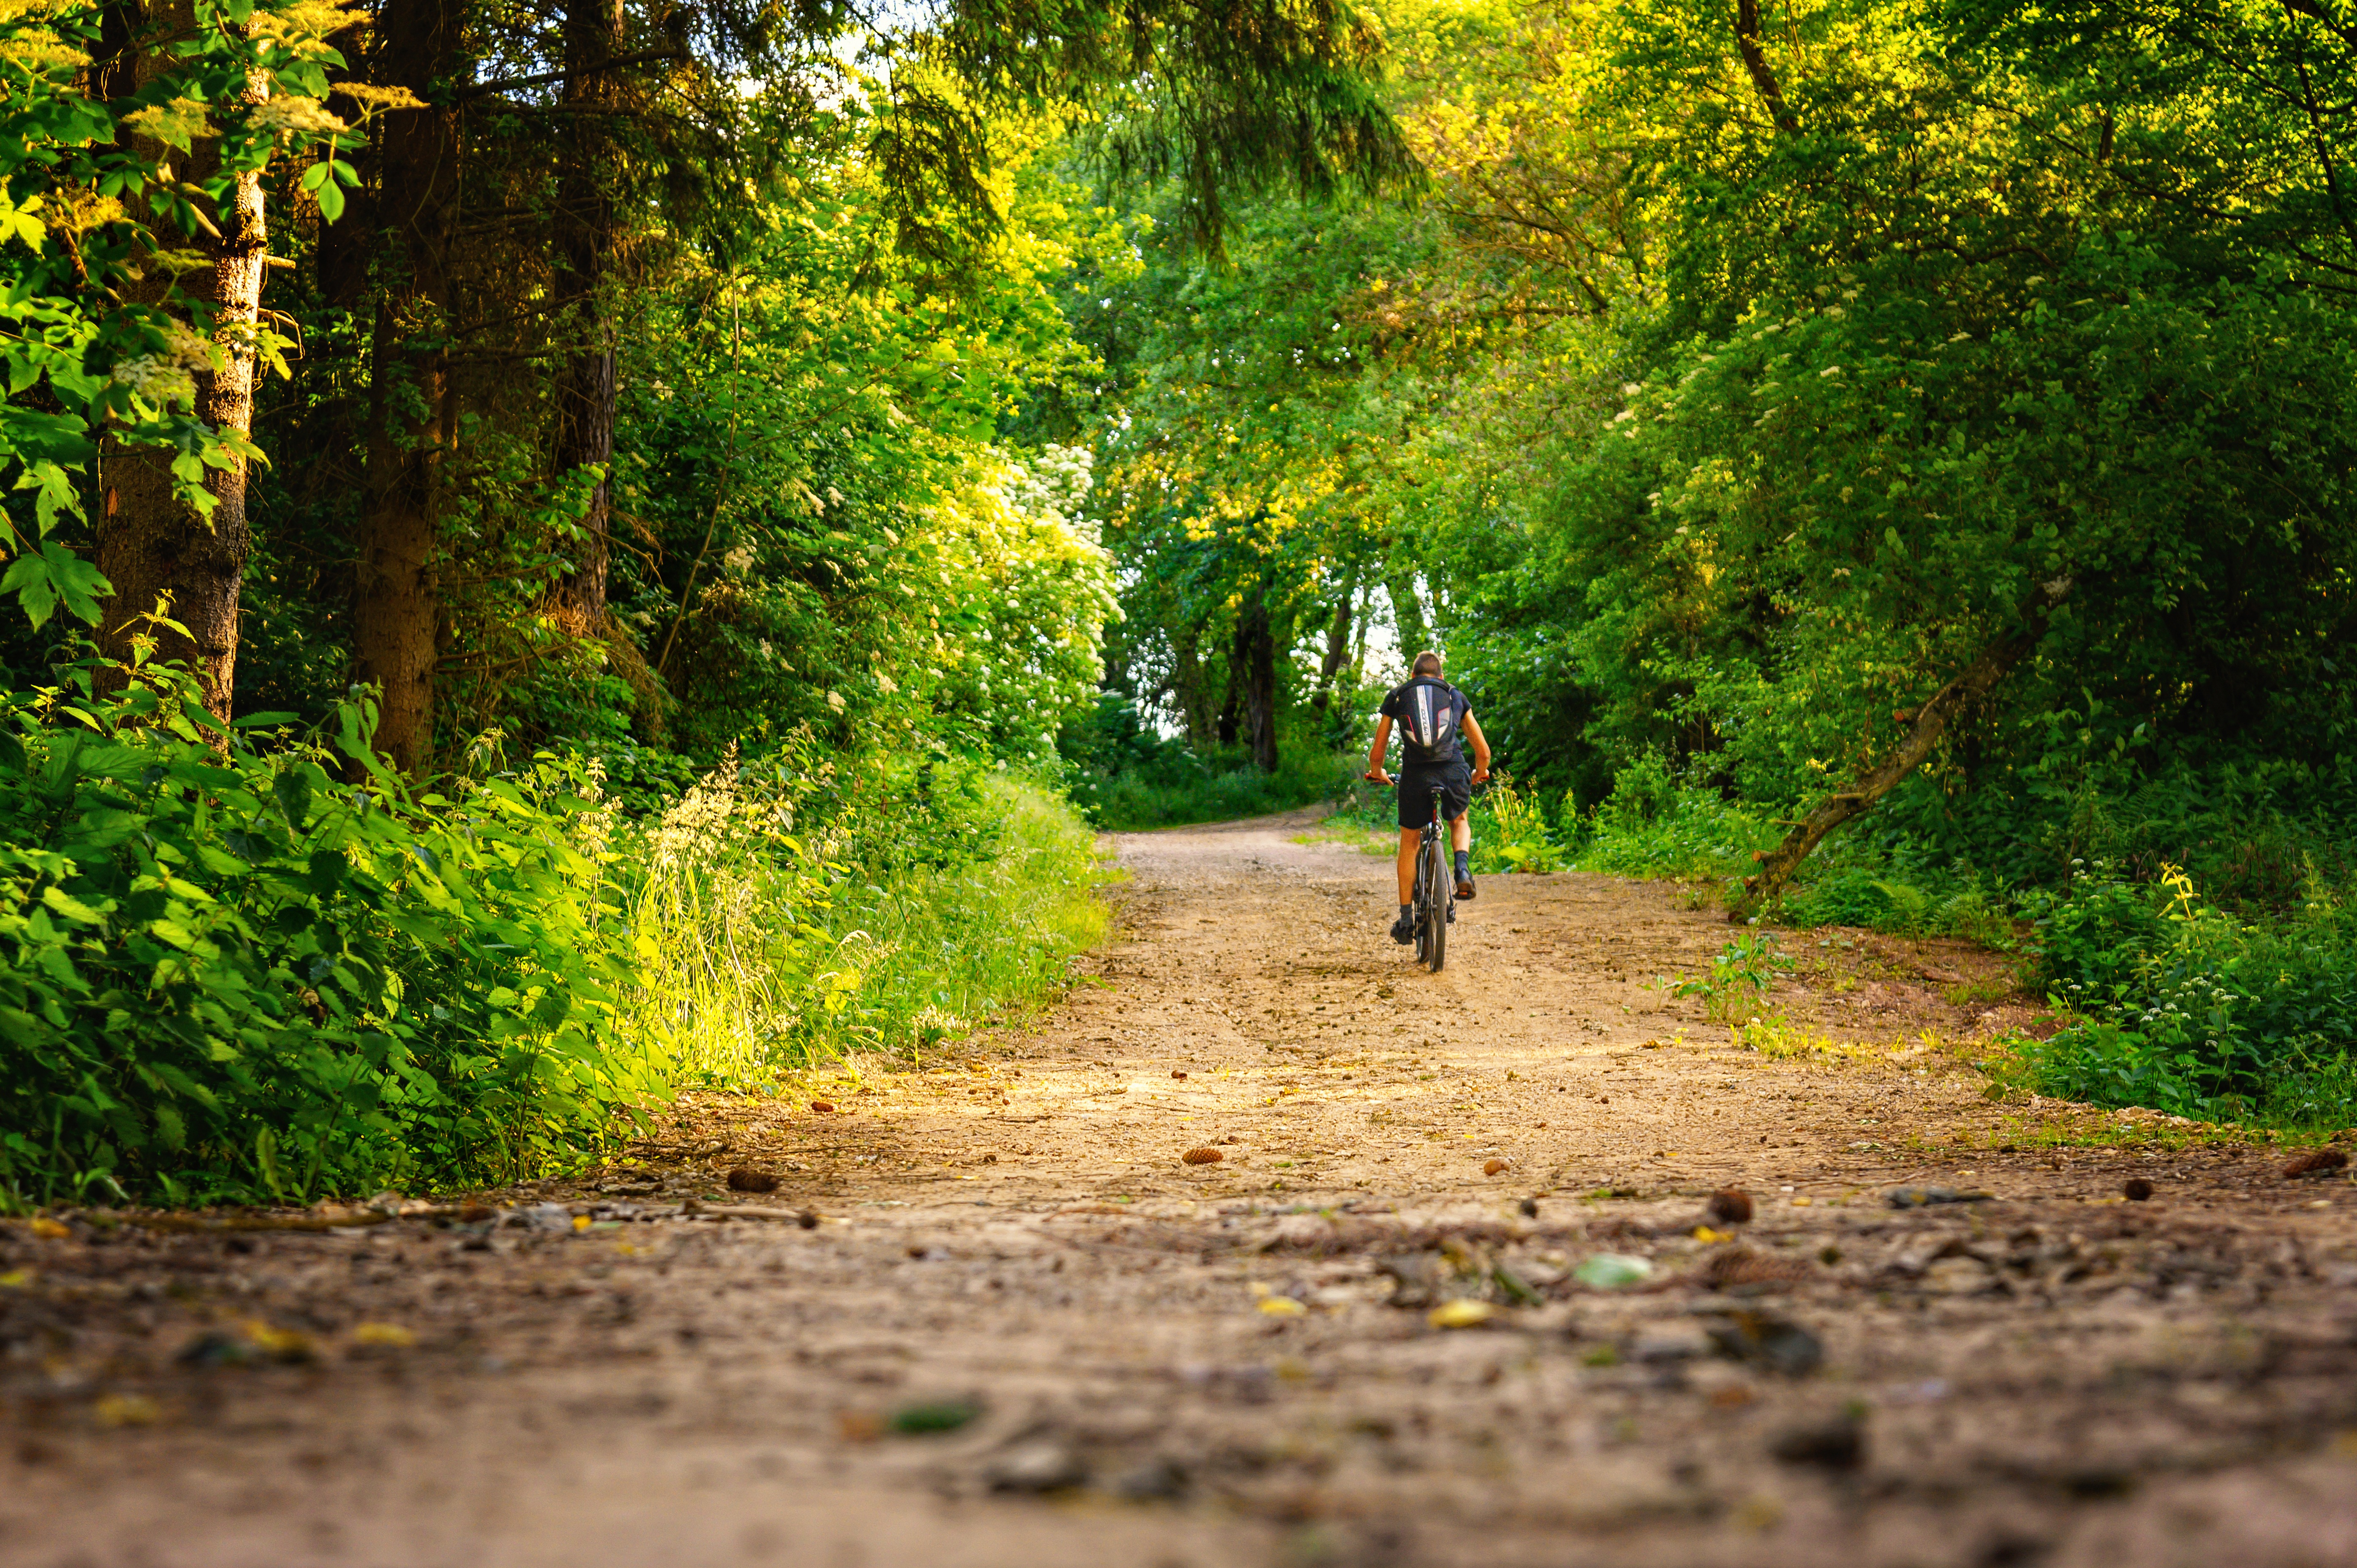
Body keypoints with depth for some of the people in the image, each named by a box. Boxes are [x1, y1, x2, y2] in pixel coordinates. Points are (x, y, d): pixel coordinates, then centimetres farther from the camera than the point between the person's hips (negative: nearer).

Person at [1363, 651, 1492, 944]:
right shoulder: (1456, 696, 21)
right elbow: (1483, 751, 22)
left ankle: (1406, 920, 17)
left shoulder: (1396, 697, 19)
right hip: (1454, 772, 1)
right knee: (1459, 822, 31)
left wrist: (1377, 774, 43)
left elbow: (1376, 754, 21)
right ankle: (1463, 869, 1)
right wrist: (1480, 774, 44)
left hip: (1415, 776, -1)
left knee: (1409, 843, 18)